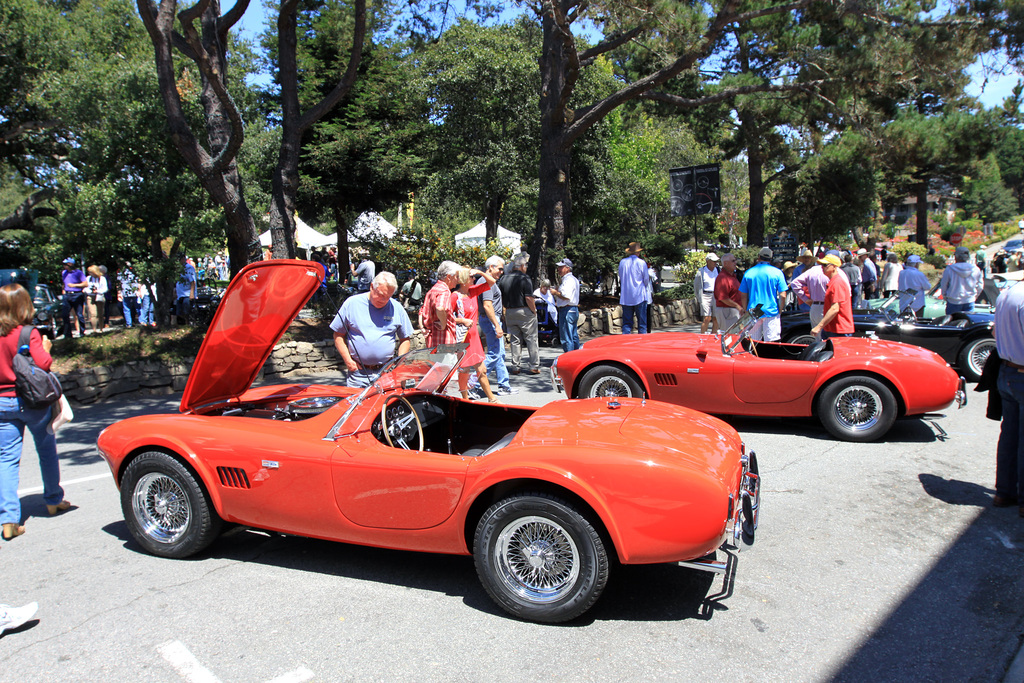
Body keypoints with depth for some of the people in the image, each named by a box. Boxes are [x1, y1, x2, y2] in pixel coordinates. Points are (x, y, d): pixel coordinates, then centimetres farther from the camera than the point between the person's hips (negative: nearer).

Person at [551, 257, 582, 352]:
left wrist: (555, 292, -10)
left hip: (567, 311, -11)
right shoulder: (573, 279, 20)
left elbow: (566, 296, -24)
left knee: (566, 338, -8)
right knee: (574, 336, 15)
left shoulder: (569, 280, -14)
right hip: (574, 310, 11)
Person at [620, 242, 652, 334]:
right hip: (639, 296, -3)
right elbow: (646, 281, 0)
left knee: (626, 323, 6)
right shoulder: (642, 263, -5)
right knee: (642, 322, 3)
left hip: (625, 298, 3)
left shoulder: (622, 262, 4)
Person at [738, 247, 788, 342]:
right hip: (771, 313, -2)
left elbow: (743, 296, 5)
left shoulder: (748, 273, 3)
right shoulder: (777, 272, -1)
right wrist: (780, 311, 8)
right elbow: (782, 295, -5)